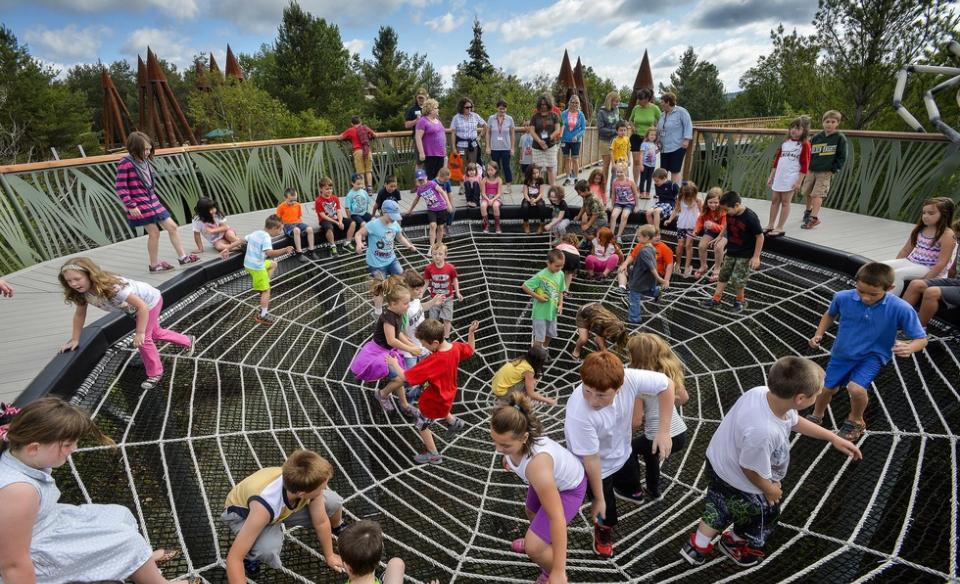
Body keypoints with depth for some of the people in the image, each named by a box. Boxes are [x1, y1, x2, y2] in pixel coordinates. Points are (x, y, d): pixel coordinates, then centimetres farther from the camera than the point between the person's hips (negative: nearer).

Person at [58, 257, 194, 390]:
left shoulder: (112, 287, -42)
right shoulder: (82, 291, -20)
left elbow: (142, 306, -40)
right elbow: (80, 314, -5)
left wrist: (140, 333, -34)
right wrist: (75, 339, -3)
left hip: (149, 300, -8)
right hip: (132, 307, 8)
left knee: (143, 338, -7)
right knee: (155, 333, 23)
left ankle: (155, 373, 14)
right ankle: (188, 341, 46)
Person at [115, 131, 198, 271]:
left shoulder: (144, 162, 9)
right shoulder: (125, 163, -13)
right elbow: (120, 187, -15)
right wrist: (131, 206, -16)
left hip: (153, 201, 8)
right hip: (140, 206, -7)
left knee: (172, 227, 6)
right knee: (154, 233, -3)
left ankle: (183, 257, 14)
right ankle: (154, 265, 11)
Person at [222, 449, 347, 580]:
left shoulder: (308, 483, -30)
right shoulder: (263, 506, -45)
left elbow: (321, 522, -12)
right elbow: (233, 559, -38)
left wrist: (329, 556, -1)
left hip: (281, 508, 4)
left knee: (334, 502, -13)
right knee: (268, 550, -37)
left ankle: (336, 526, 22)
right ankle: (250, 556, -1)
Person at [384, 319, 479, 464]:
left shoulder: (433, 361, -41)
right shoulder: (455, 347, -20)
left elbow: (405, 377, -37)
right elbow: (471, 349, 3)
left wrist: (394, 363, -20)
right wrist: (471, 332, 1)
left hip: (434, 400, -7)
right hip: (447, 393, 7)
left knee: (421, 424, 20)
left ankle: (433, 455, 36)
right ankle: (453, 422, 51)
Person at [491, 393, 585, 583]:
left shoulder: (536, 465, -47)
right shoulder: (510, 435, -29)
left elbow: (557, 518, -38)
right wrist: (508, 456, 20)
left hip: (568, 487, -6)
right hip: (550, 476, 7)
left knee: (534, 548, -7)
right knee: (531, 512, 30)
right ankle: (536, 539, 63)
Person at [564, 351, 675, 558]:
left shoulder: (629, 379, -35)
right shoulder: (578, 414, -43)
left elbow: (667, 385, -15)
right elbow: (591, 459, -29)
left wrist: (663, 431, -14)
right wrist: (598, 499, -14)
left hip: (622, 453, 4)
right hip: (598, 468, -4)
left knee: (633, 491, 30)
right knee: (606, 512, 17)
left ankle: (619, 488, 65)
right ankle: (603, 531, 53)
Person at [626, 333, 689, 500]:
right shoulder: (669, 370, 1)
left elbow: (635, 422, -16)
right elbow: (683, 398, 17)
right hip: (681, 434, 6)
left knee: (629, 448, 23)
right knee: (647, 448, 34)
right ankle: (653, 492, 48)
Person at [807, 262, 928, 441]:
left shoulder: (901, 309, -24)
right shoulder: (842, 297, -19)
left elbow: (921, 339, -14)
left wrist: (909, 348, -37)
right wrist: (819, 334, -7)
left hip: (872, 356, -2)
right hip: (842, 353, 3)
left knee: (856, 388, -26)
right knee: (827, 388, 14)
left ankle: (856, 422, 9)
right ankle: (816, 417, 47)